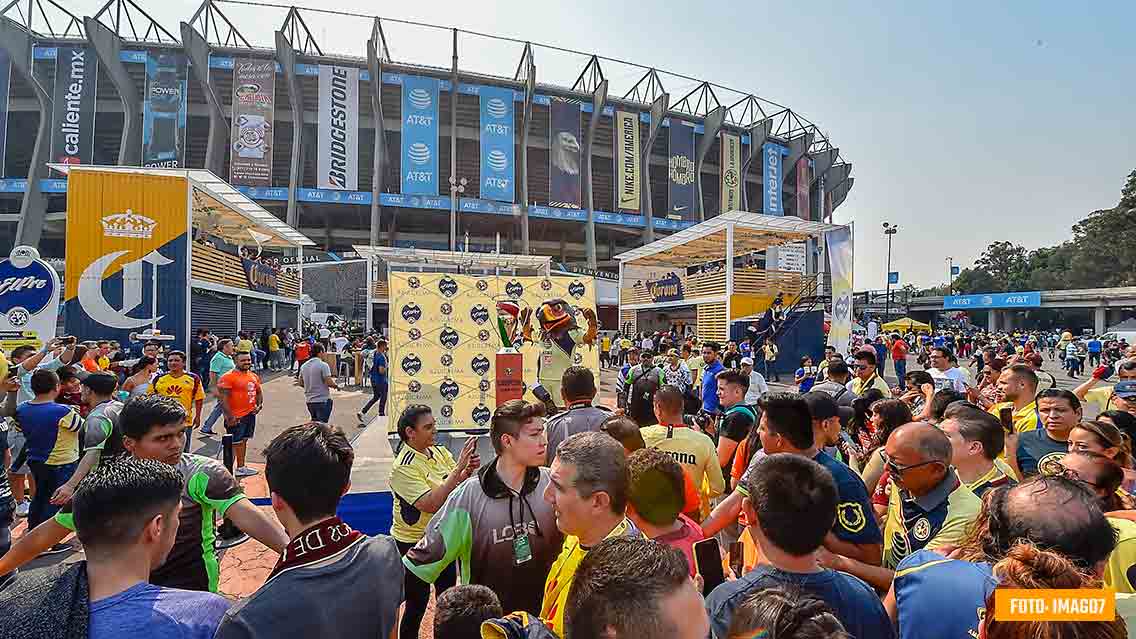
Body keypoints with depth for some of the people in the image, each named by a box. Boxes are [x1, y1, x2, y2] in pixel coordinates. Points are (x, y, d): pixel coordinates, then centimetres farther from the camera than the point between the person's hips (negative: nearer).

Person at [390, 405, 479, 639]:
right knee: (417, 602, 9)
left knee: (448, 595, 21)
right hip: (413, 543, -7)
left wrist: (469, 470, -22)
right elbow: (431, 504, -32)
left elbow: (458, 487, -1)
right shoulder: (404, 467, -23)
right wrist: (459, 468, -34)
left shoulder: (440, 452, -5)